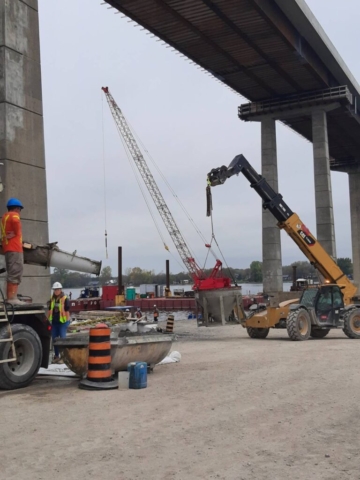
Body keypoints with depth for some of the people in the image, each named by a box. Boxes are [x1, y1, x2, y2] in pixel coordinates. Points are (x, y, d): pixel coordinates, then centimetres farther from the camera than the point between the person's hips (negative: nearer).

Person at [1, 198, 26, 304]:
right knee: (16, 272, -12)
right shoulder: (14, 215, -6)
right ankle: (12, 298, -18)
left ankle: (10, 298, 13)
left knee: (12, 273, 13)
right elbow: (16, 222, -28)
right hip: (15, 248, -10)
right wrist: (16, 233, -12)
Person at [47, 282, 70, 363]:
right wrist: (48, 319, 13)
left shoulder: (65, 299, -8)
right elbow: (50, 310, 16)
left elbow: (67, 311, -9)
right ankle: (56, 356, 22)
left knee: (62, 339, -2)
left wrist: (67, 321, -12)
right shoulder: (52, 299, 9)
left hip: (62, 322, -6)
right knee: (54, 339, 11)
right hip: (54, 322, 6)